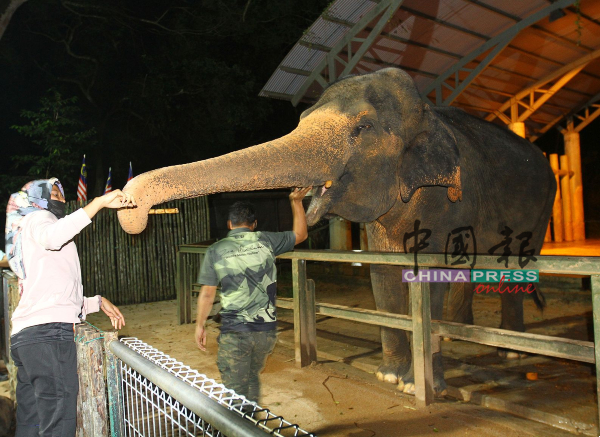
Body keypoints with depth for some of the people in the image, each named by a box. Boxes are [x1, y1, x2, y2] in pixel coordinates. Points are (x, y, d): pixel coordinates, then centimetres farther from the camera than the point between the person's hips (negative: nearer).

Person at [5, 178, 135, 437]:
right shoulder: (38, 218, 6)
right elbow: (51, 237, -23)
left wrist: (98, 302, 27)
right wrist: (99, 202, -25)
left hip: (25, 337, 10)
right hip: (48, 332, -10)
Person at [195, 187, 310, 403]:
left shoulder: (215, 250, -3)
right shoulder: (265, 241, 0)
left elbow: (207, 294, -2)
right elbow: (301, 234, 14)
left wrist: (200, 325, 10)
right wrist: (296, 201, 19)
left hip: (234, 332, -3)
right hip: (266, 329, 3)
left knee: (235, 389, 9)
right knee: (252, 380, 25)